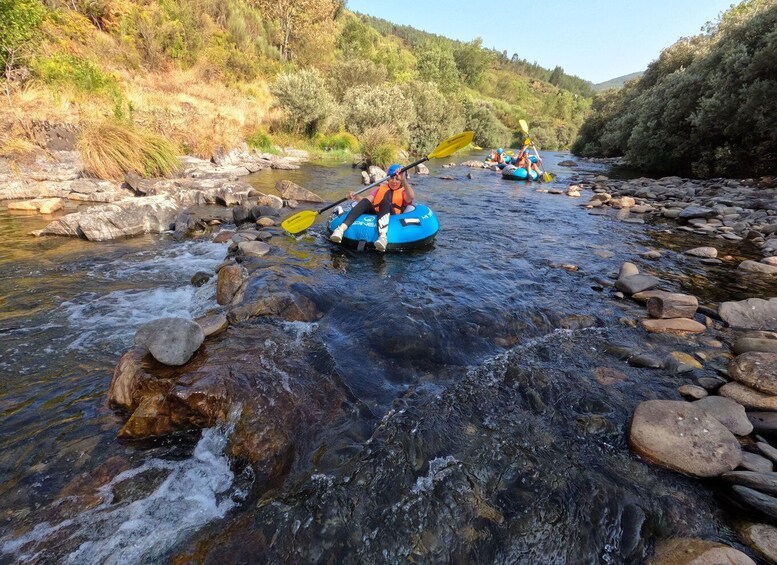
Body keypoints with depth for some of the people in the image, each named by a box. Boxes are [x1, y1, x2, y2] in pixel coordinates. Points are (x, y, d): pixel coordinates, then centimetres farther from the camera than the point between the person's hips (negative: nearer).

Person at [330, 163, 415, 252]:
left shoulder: (404, 191, 16)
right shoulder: (381, 188, 27)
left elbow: (411, 197, -11)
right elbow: (368, 199, 11)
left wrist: (404, 181, -26)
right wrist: (356, 197, -10)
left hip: (391, 219, -3)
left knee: (385, 202, -30)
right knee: (365, 201, -24)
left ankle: (383, 236, -56)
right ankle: (341, 228, -44)